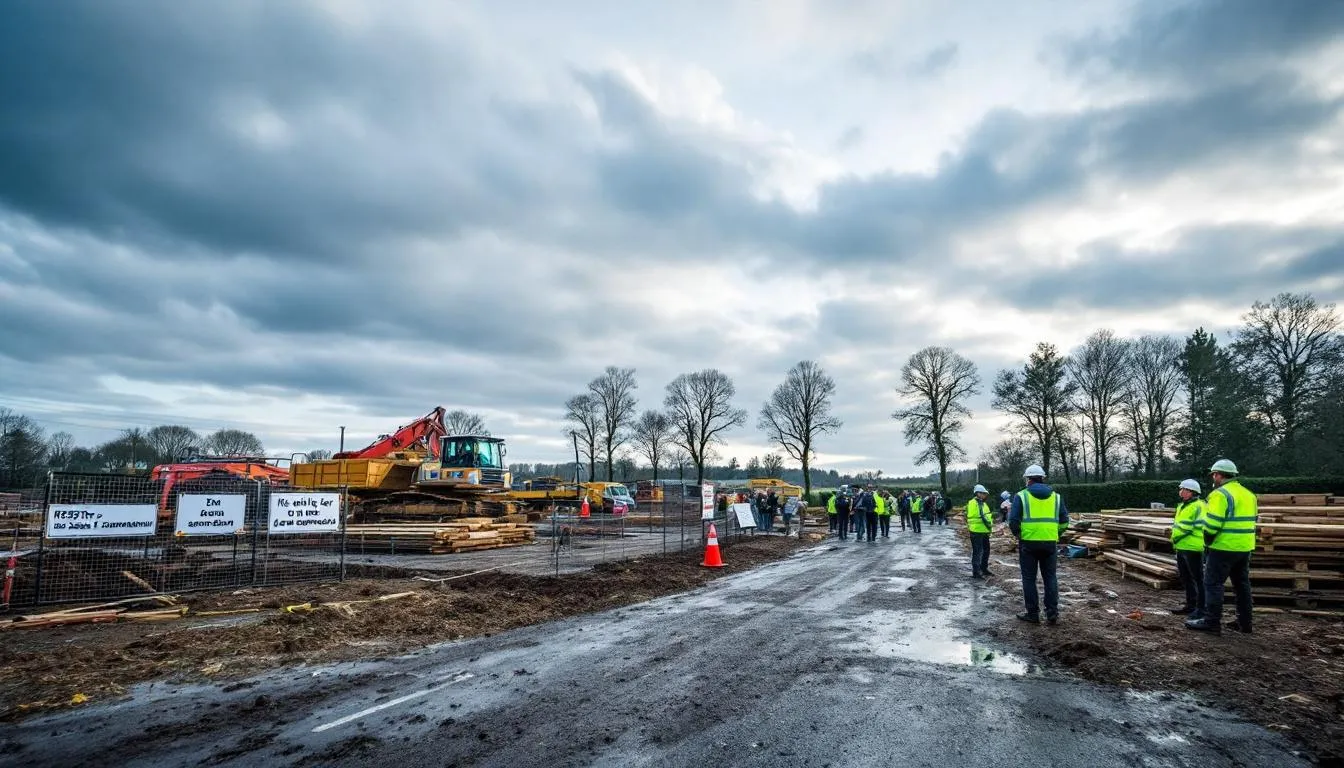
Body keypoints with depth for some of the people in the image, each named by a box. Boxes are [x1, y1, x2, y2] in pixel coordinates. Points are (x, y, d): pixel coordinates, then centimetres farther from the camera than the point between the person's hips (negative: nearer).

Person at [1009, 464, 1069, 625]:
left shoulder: (1021, 495, -3)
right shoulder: (1056, 496, 8)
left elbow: (1013, 521, -8)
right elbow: (1064, 521, 7)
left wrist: (1017, 534, 10)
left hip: (1028, 542, -3)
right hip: (1050, 542, 3)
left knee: (1029, 578, 6)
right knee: (1050, 577, 12)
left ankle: (1033, 613, 9)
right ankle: (1052, 614, 11)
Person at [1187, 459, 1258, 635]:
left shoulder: (1220, 494, -15)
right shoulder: (1249, 495, 14)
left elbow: (1212, 522, -20)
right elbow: (1252, 521, 17)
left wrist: (1208, 541, -7)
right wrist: (1242, 542, 19)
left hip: (1223, 548, -9)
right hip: (1245, 548, 9)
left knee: (1213, 583, -4)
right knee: (1242, 584, 17)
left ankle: (1212, 621, -4)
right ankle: (1244, 622, 23)